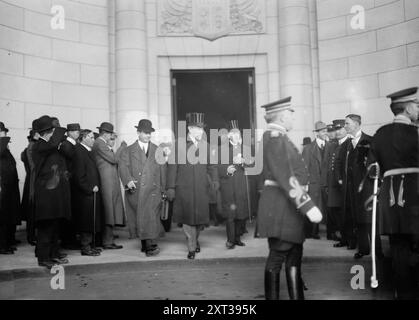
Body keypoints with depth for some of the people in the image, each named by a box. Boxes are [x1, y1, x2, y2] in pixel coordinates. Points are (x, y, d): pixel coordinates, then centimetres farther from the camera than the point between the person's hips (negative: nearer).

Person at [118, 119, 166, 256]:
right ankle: (144, 244, 15)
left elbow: (162, 170, 16)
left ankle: (151, 245, -15)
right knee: (138, 218, 3)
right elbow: (123, 166, -2)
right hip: (134, 190, 1)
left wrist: (163, 190, 10)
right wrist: (128, 180, -21)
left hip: (152, 190, 0)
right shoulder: (128, 151, 12)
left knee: (151, 216, -13)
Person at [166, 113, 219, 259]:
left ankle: (195, 239, 34)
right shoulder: (179, 145, -1)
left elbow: (211, 165, 11)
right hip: (184, 188, -3)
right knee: (187, 217, -1)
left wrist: (215, 179, -7)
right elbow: (172, 166, -3)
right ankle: (192, 247, 14)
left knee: (201, 216, 5)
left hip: (201, 188, 3)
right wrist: (170, 187, -8)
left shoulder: (205, 145, 10)